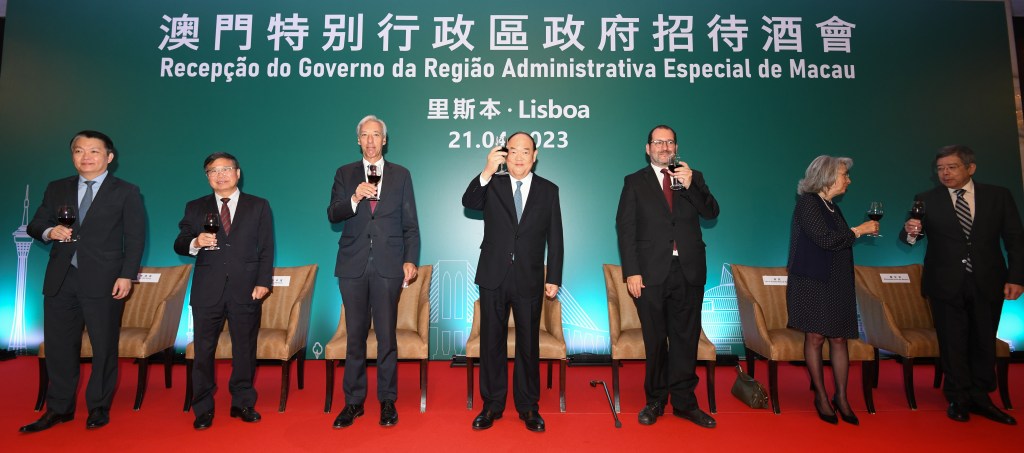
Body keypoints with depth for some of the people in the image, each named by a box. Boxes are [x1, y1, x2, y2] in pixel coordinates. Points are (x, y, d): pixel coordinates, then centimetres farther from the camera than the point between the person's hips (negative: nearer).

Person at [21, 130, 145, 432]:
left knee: (104, 347, 3)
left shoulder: (126, 192, 2)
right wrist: (49, 232, -9)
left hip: (104, 281, -4)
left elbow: (135, 238, -2)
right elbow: (35, 225, 16)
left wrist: (127, 276, -11)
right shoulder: (56, 189, 14)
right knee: (58, 346, 9)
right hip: (60, 281, 4)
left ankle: (98, 407, 17)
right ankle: (59, 408, 23)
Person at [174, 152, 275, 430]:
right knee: (203, 350, 5)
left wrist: (263, 282, -6)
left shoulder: (259, 207, 8)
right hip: (207, 291, 1)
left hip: (246, 290, -1)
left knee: (245, 348, 7)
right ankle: (203, 409, 19)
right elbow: (179, 245, 10)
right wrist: (195, 243, -13)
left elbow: (266, 249, 4)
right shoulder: (195, 208, 12)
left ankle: (242, 403, 21)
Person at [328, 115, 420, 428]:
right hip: (353, 265, 2)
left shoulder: (401, 175, 8)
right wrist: (354, 198, -19)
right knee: (355, 336, 9)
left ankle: (387, 401, 17)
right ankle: (353, 401, 21)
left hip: (388, 265, -1)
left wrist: (410, 260, -3)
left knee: (387, 335, 3)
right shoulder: (345, 174, 11)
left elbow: (410, 223, 5)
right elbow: (332, 215, 0)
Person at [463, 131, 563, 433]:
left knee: (528, 344, 9)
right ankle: (492, 405, 26)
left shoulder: (548, 190, 4)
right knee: (492, 343, 10)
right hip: (493, 278, 1)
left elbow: (555, 239, 3)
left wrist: (554, 278, 0)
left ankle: (528, 406, 25)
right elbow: (468, 202, -16)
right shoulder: (492, 185, 4)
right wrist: (487, 171, -28)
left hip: (529, 281, 0)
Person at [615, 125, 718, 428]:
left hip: (689, 272, 2)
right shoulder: (634, 182, 5)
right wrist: (631, 271, -9)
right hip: (651, 273, -2)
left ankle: (684, 401, 23)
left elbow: (711, 213, 0)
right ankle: (655, 401, 22)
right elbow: (625, 229, -1)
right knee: (655, 340, 8)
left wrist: (690, 186, -16)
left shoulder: (693, 177, 12)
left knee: (686, 338, 9)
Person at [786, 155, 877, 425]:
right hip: (812, 282, -7)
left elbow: (839, 244, 18)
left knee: (839, 339, 6)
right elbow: (826, 240, -17)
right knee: (815, 338, 1)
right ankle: (821, 397, 13)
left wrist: (862, 232, 8)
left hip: (837, 284, 7)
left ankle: (841, 397, 15)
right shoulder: (807, 203, -9)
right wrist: (859, 230, -9)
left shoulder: (832, 207, 14)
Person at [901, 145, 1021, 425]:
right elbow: (910, 237, -7)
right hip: (946, 284, -1)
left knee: (984, 342, 11)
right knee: (953, 343, 6)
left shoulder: (999, 196, 4)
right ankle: (959, 399, 20)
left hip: (988, 283, 2)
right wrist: (911, 232, -31)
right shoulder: (926, 200, 0)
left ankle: (979, 397, 25)